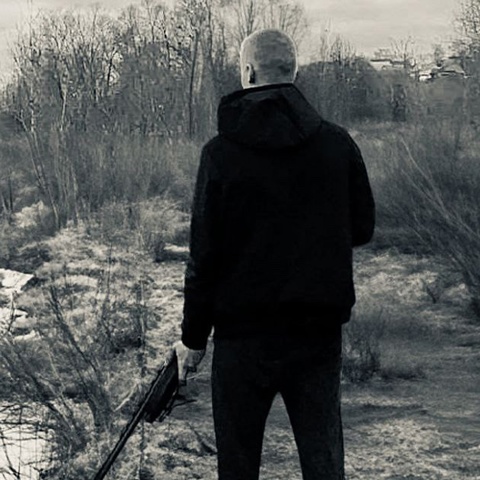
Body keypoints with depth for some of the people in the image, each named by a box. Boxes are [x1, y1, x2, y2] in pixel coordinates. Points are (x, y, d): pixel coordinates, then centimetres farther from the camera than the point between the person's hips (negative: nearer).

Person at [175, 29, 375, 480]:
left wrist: (193, 337, 1)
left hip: (244, 333, -2)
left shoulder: (221, 152, -9)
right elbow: (362, 229, 7)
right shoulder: (337, 143, -2)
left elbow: (204, 254, -8)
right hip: (320, 329, 2)